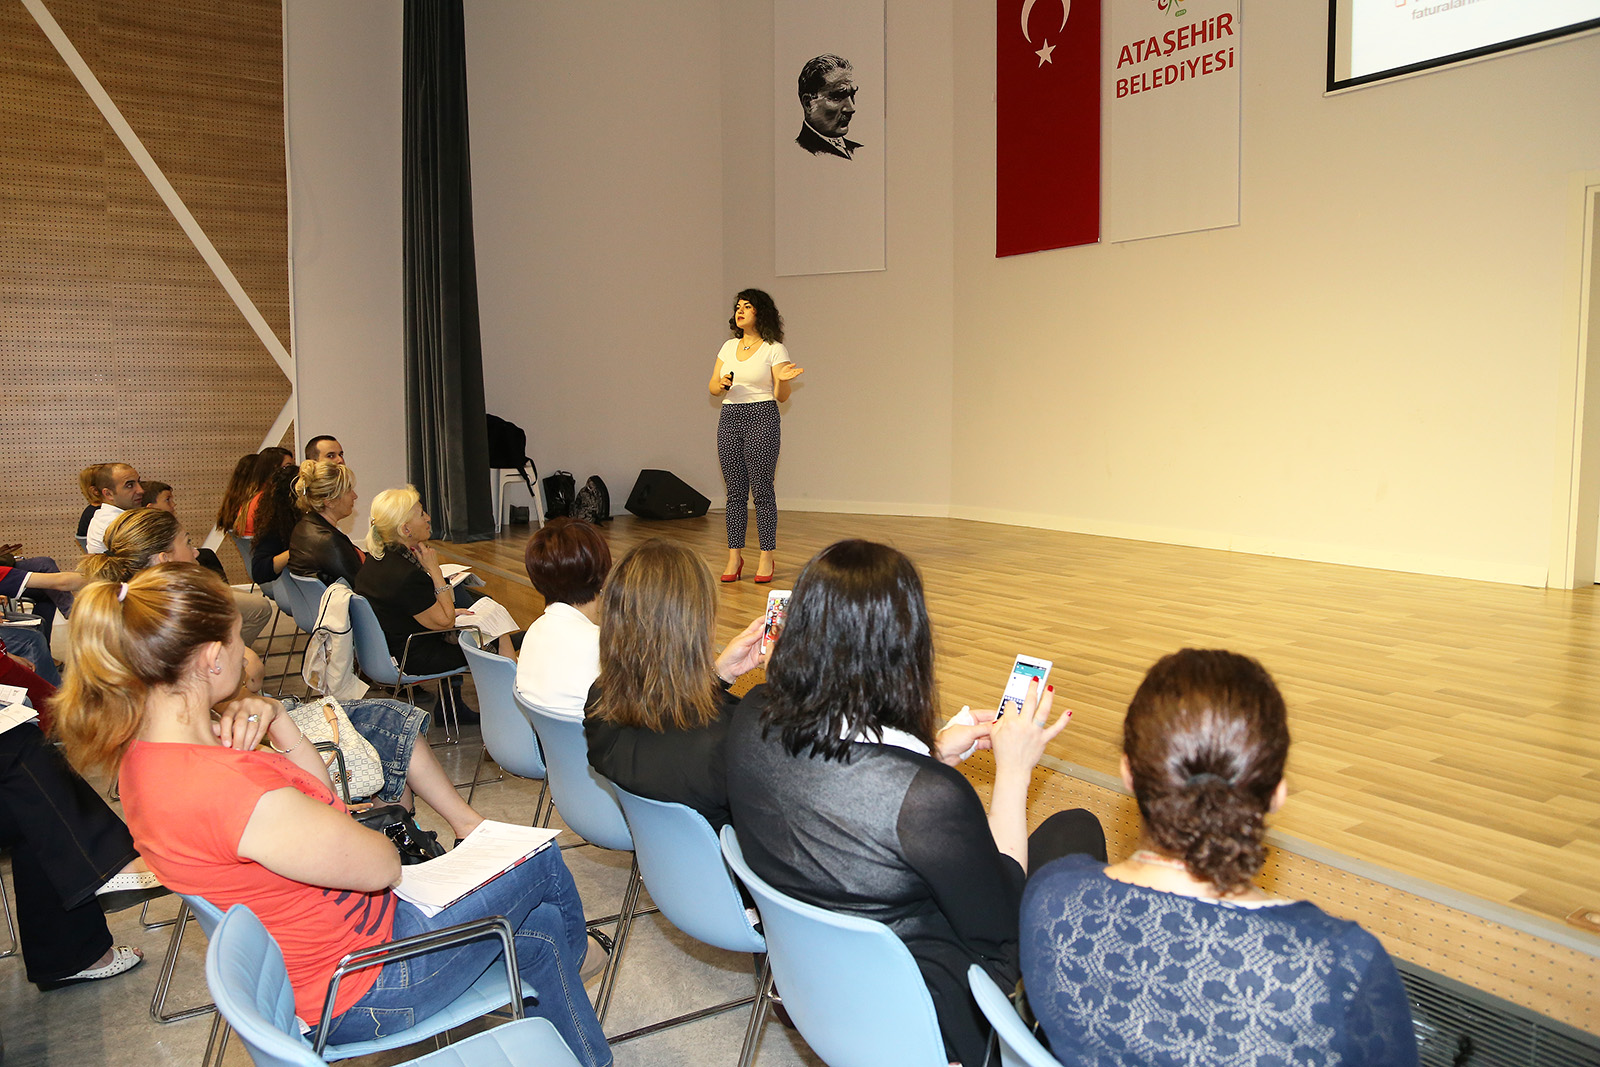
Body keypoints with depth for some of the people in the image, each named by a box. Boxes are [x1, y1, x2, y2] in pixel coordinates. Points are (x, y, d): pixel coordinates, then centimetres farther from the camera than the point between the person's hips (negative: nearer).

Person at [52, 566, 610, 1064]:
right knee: (543, 861, 10)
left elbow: (319, 789, 6)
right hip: (361, 984, -9)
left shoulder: (146, 751, -4)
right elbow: (381, 866, -24)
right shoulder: (225, 789, -38)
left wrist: (278, 724, -13)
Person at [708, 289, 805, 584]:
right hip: (729, 419, 5)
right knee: (735, 491, 5)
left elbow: (781, 396, -3)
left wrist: (783, 381, -23)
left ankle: (767, 558, 2)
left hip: (762, 418, -5)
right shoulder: (729, 346, 14)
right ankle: (734, 557, 10)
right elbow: (713, 388, 15)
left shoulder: (774, 349, -1)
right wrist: (722, 384, -6)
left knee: (762, 488, -5)